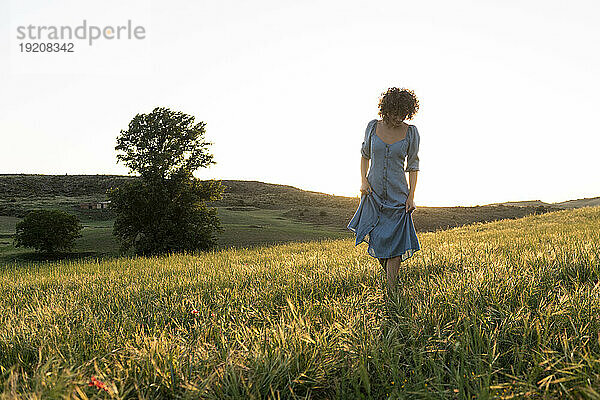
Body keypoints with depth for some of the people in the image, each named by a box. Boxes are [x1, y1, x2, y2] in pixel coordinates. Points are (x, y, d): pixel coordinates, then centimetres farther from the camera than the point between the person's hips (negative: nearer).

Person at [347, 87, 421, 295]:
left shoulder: (411, 132, -5)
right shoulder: (373, 126, -1)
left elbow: (413, 165, 0)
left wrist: (412, 195, -6)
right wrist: (363, 180, -1)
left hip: (398, 195, -2)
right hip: (374, 192, 2)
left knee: (395, 242, -2)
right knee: (373, 238, 4)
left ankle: (392, 290, 7)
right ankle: (388, 271, 34)